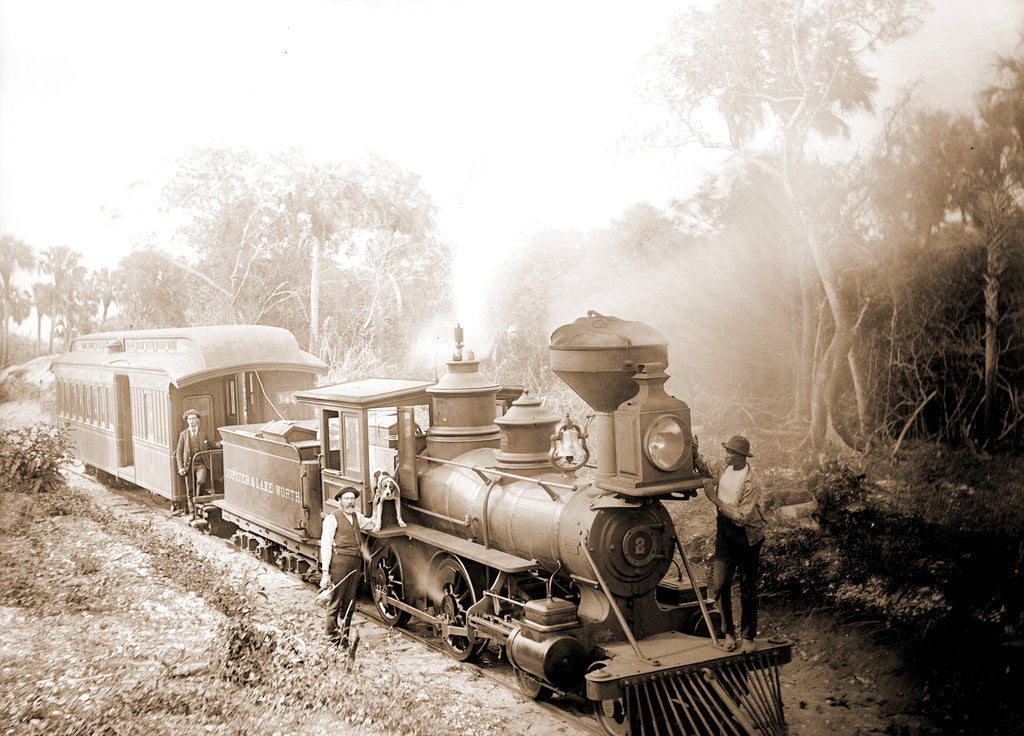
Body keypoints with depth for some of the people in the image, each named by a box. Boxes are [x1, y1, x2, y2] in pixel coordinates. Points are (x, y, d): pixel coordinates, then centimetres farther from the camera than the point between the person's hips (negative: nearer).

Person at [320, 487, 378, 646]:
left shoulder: (356, 516, 21)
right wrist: (326, 572, -10)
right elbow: (325, 545, -4)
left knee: (349, 603, 9)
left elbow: (369, 524, 42)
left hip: (356, 564, 6)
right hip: (339, 562, -6)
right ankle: (332, 638, 5)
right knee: (335, 601, -3)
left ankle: (344, 637, 17)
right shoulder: (332, 518, 1)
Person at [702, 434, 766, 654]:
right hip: (724, 531, 4)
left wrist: (716, 500, -24)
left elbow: (741, 517, -24)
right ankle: (728, 632, 11)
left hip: (747, 534, -4)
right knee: (721, 584, -4)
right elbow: (710, 480, 22)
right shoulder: (722, 465, -2)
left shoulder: (752, 482, -21)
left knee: (748, 587, 5)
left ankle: (748, 636, 17)